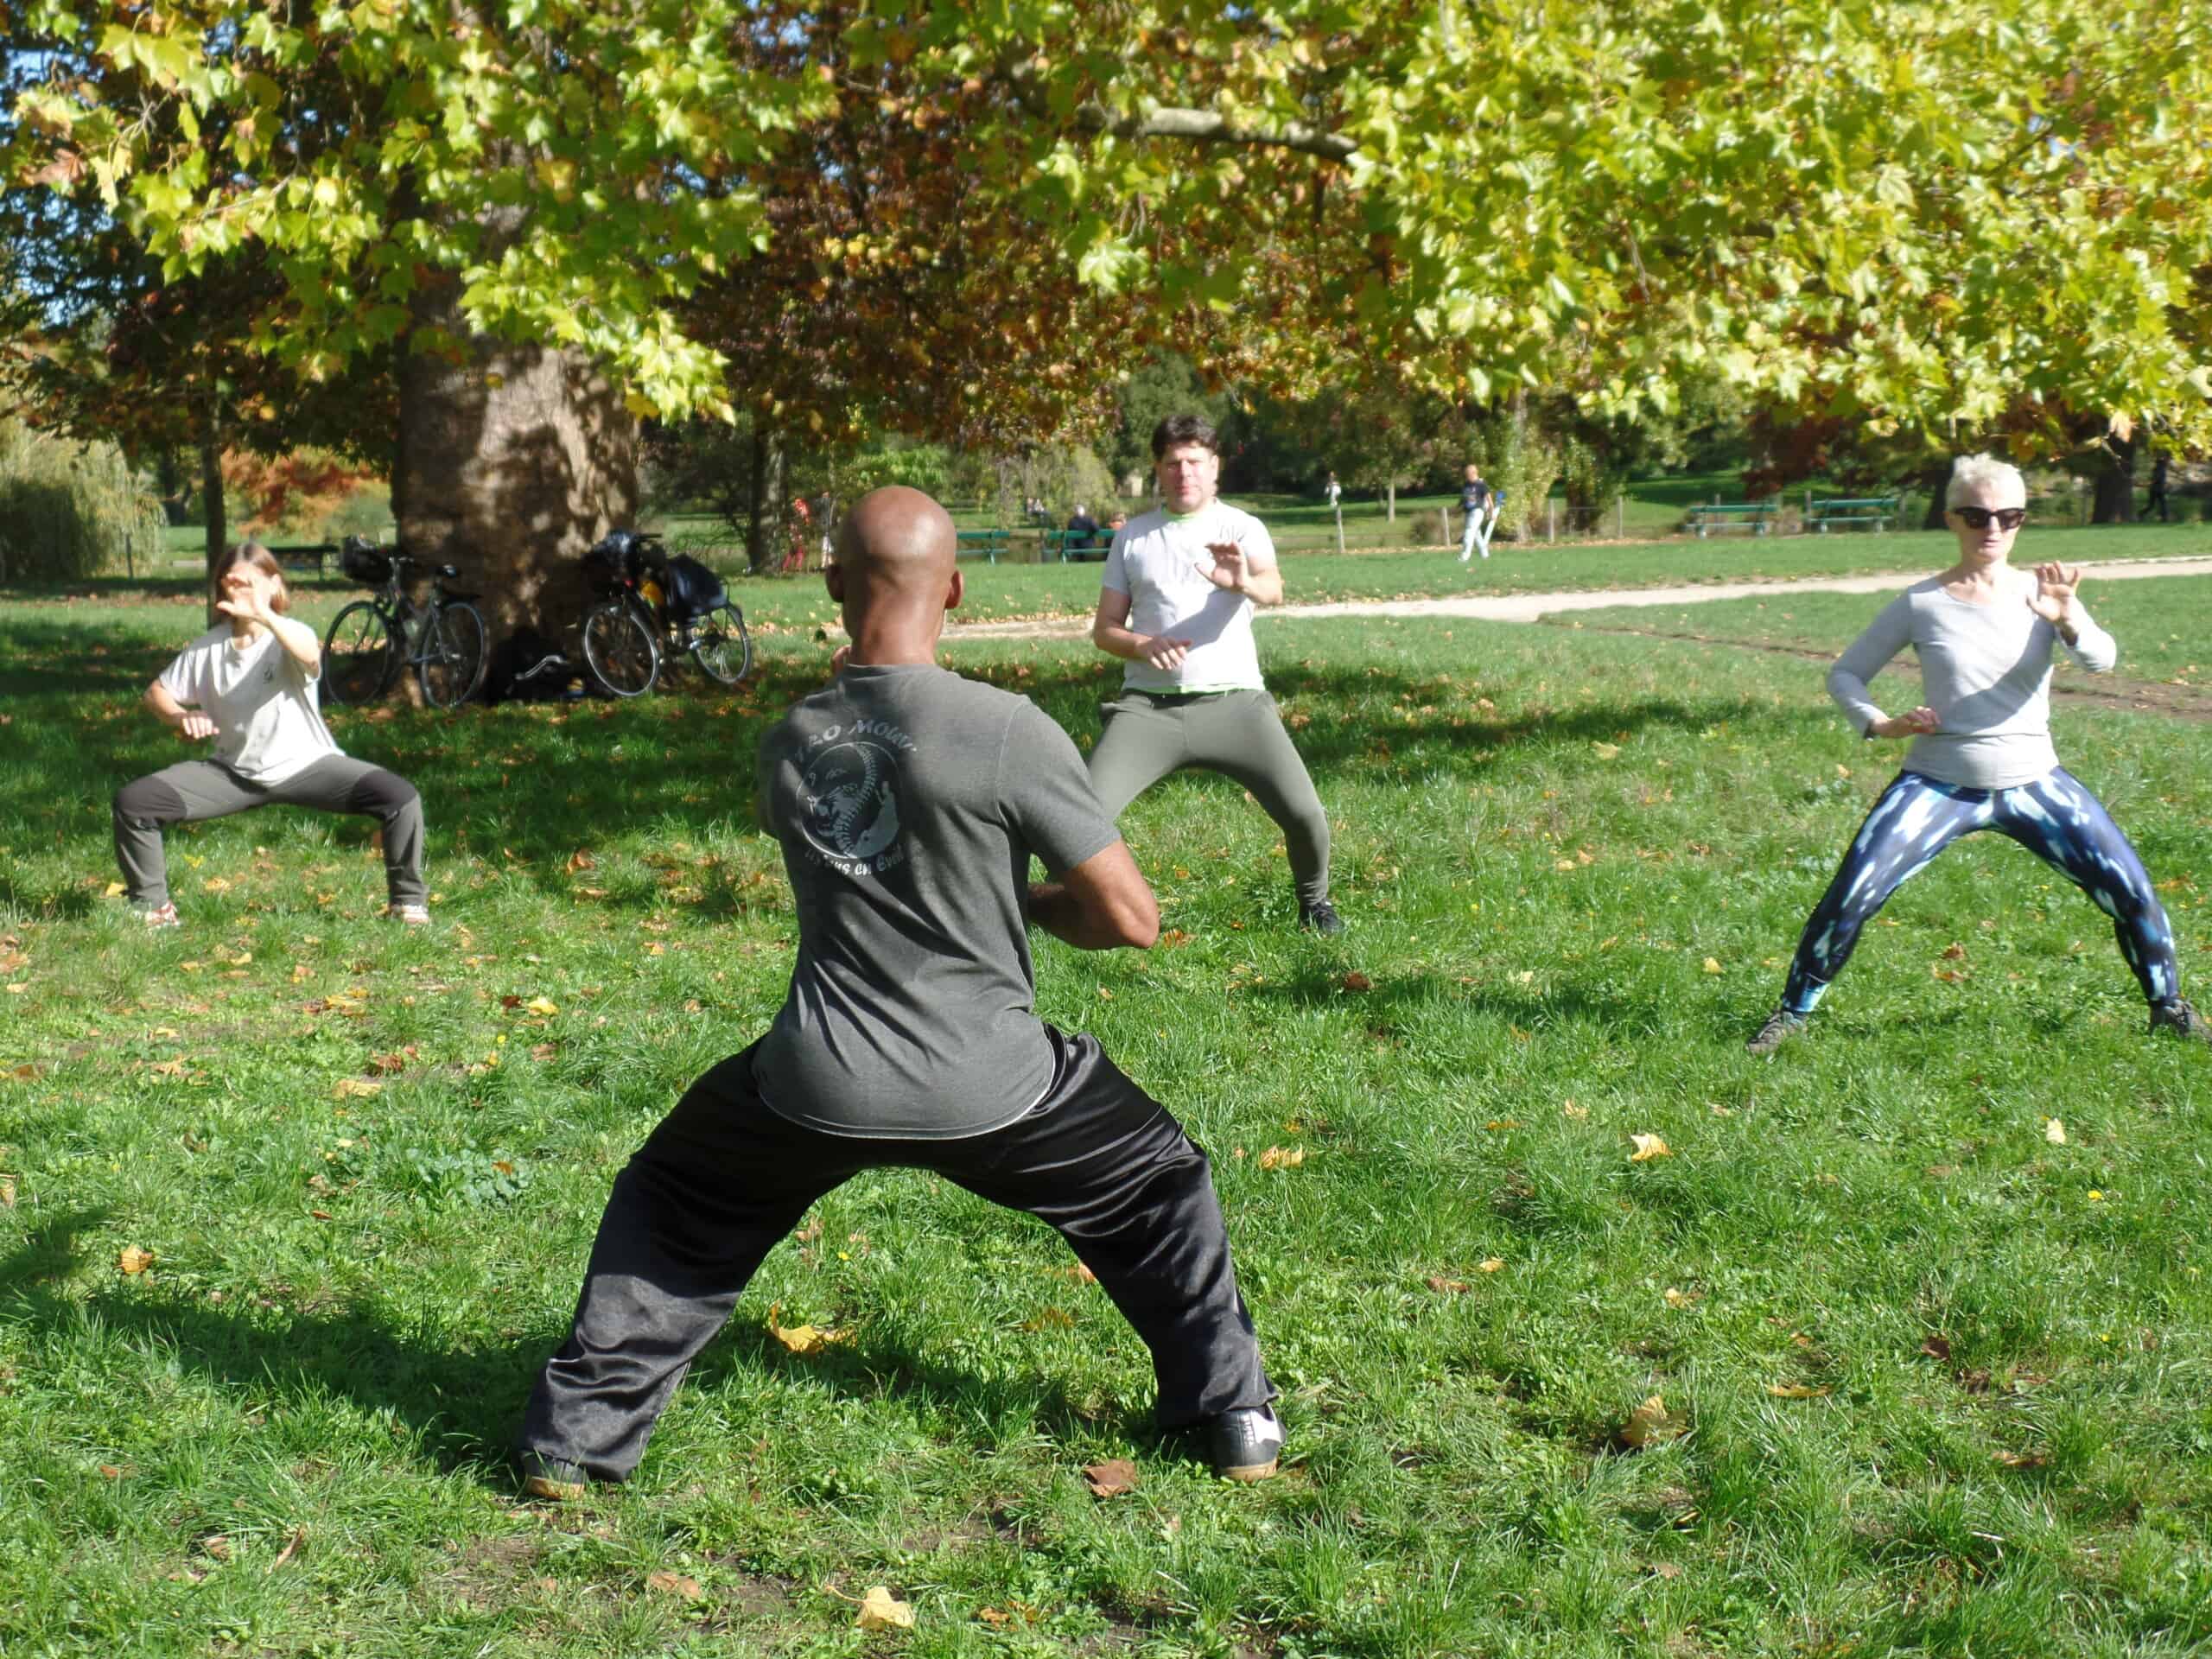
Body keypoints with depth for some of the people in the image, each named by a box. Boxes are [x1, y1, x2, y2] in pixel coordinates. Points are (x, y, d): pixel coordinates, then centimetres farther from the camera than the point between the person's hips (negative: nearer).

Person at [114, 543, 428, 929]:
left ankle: (408, 901, -4)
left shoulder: (289, 636, -12)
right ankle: (151, 905, 9)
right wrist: (181, 716, -13)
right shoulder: (209, 646, 0)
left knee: (401, 797, -26)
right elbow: (157, 691, 9)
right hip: (235, 771, 3)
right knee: (132, 801, -12)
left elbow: (310, 656, -38)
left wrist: (262, 614, -51)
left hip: (305, 765, -3)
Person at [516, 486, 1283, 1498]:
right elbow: (1131, 920, -12)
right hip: (985, 1086, -2)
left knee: (673, 1209, 28)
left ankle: (574, 1437, 27)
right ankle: (1234, 1415, 29)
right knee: (1157, 1186, 25)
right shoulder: (1008, 733, -15)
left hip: (818, 1083, 2)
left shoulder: (788, 742, -1)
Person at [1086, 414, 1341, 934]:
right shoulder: (1132, 536, 12)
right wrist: (1141, 646, -11)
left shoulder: (1242, 529, 4)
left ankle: (1314, 902, 16)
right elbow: (1104, 629, 12)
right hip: (1148, 705, 1)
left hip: (1231, 701, -1)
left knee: (1304, 812, -14)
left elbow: (1273, 590, -17)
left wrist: (1244, 582, -41)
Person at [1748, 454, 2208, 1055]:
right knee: (1850, 896, -14)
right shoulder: (1921, 604, -4)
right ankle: (1794, 1011, 5)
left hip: (2034, 784, 1)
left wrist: (2066, 619, -41)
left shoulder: (2040, 593, -3)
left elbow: (2101, 661, -20)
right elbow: (1844, 673, 4)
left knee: (2133, 891, -4)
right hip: (1939, 785, -1)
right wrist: (1880, 723, -14)